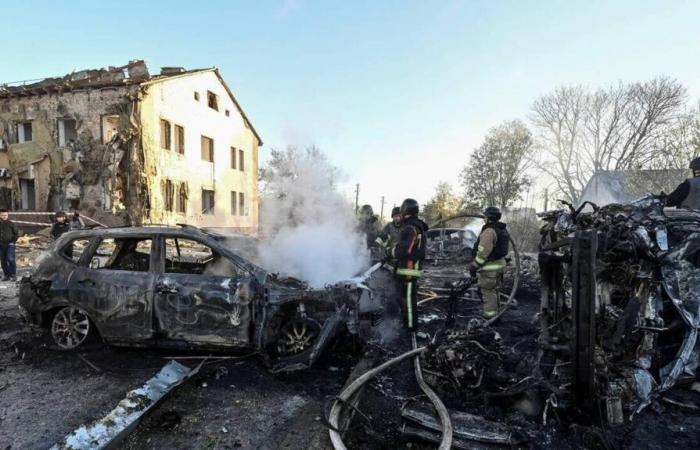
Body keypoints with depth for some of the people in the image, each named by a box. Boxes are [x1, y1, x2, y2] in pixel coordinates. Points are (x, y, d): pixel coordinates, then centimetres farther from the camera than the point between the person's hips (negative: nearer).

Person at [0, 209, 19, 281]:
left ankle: (13, 274, -4)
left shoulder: (11, 224, -3)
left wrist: (13, 241, -5)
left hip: (10, 245, -4)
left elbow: (17, 233, 2)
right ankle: (6, 275, 17)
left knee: (10, 259, -14)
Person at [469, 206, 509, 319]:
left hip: (489, 267, -10)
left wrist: (474, 266, -17)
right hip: (500, 264, 10)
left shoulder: (489, 231, -19)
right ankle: (495, 315, 28)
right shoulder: (502, 230, 13)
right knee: (494, 291, 19)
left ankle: (490, 317, 0)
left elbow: (483, 252, -22)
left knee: (488, 292, -4)